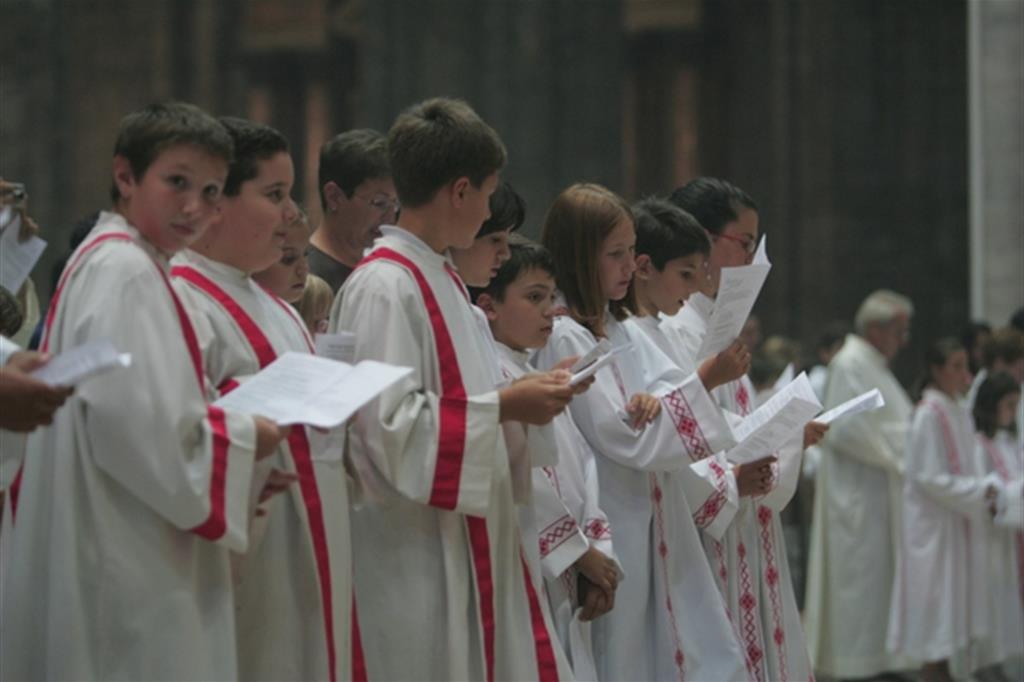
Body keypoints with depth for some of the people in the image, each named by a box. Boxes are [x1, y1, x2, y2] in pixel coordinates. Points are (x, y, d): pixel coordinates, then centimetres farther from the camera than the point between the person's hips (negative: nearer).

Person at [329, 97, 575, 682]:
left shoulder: (441, 279, 14)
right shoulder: (384, 288, -16)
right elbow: (390, 426, -23)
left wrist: (520, 395, 8)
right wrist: (504, 407, -16)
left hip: (469, 546, 10)